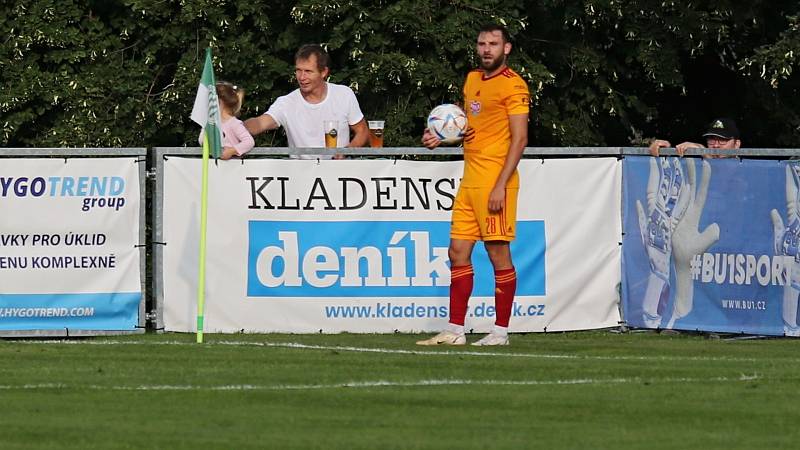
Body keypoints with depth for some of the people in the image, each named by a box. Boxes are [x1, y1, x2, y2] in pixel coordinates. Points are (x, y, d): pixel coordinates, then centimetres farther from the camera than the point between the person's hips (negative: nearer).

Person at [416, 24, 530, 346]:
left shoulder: (513, 85, -8)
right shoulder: (472, 80, 17)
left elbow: (519, 139, -13)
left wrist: (501, 185, -19)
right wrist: (442, 137, 12)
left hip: (495, 183, -8)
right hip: (469, 182, 8)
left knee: (498, 253, -4)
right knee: (458, 253, 6)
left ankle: (501, 331, 2)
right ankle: (455, 330, 9)